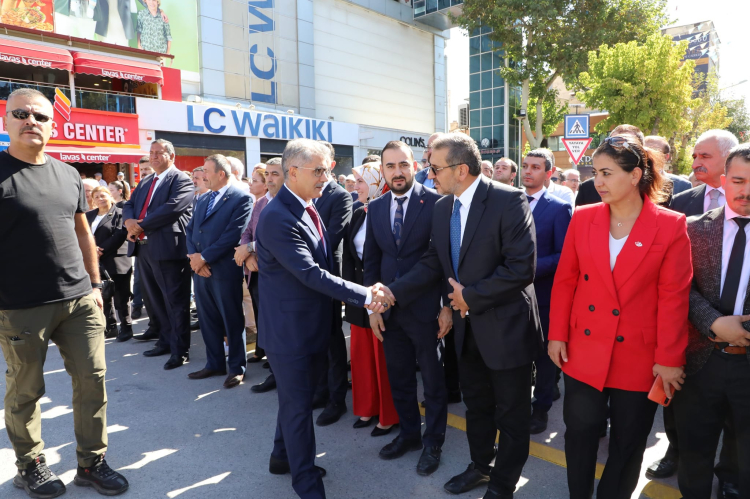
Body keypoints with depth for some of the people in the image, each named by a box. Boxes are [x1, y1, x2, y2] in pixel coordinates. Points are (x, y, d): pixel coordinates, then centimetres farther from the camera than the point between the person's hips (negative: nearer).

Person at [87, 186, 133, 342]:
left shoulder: (120, 213, -1)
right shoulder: (89, 216, 17)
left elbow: (119, 235, -12)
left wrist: (102, 250, -16)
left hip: (117, 262, -6)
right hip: (98, 263, 6)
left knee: (121, 297, 0)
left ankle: (126, 327, 9)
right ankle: (110, 327, 21)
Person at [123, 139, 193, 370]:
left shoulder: (181, 180, -6)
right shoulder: (145, 182, 21)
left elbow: (172, 207, -20)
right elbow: (129, 205, 15)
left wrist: (140, 225, -17)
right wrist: (130, 221, -8)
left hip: (167, 247, -9)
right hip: (143, 247, 9)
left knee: (175, 301, -3)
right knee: (154, 299, 17)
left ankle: (180, 350, 5)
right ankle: (166, 341, 31)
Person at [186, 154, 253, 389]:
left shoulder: (241, 198, -9)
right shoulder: (203, 200, 16)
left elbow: (232, 234, -17)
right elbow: (190, 230, 12)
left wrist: (204, 257, -14)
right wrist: (193, 256, -6)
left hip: (225, 270, -7)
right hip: (200, 269, 8)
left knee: (232, 320, 4)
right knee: (207, 320, 15)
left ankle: (237, 367, 17)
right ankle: (214, 363, 29)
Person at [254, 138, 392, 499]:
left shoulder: (309, 208, 5)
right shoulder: (277, 218, -23)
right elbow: (311, 273, -27)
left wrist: (366, 292, 3)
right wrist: (365, 296, -25)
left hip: (313, 325, 9)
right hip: (289, 330, -9)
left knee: (298, 397, 23)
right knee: (298, 405, 6)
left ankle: (283, 456, 45)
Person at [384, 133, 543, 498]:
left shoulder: (509, 200, -19)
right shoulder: (442, 207, 3)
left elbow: (522, 267, -24)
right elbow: (433, 263, 2)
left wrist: (471, 296, -19)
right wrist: (393, 292, -10)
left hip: (505, 327, -6)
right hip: (467, 327, 6)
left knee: (510, 413, 13)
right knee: (475, 404, 23)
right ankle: (480, 466, 45)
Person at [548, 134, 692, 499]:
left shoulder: (671, 226, -8)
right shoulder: (583, 218, -1)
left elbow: (674, 297, -7)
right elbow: (564, 281, 3)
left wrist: (669, 359, -7)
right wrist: (557, 335, 2)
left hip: (639, 357, -2)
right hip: (583, 351, 2)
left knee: (629, 443, 15)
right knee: (580, 433, 13)